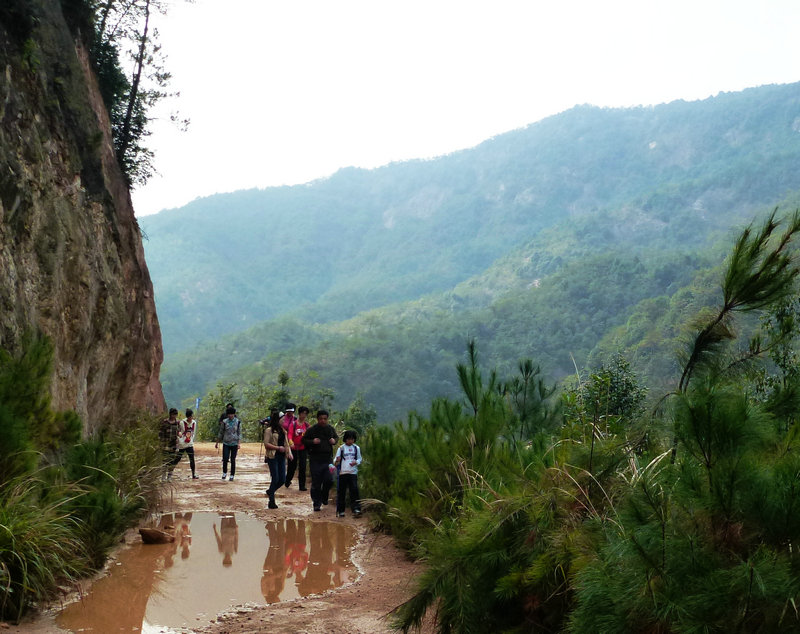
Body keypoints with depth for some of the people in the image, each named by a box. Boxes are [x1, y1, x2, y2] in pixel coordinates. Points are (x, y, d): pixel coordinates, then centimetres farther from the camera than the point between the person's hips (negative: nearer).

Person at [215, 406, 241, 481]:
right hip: (226, 443, 0)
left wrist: (239, 443, -11)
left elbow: (239, 433, 1)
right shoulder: (224, 422, 1)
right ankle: (224, 473, 16)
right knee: (225, 459, -7)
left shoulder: (238, 422, 0)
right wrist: (217, 442, 12)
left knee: (233, 460, 2)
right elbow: (221, 433, 10)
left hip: (234, 444, 0)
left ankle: (232, 476, 12)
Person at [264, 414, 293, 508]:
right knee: (275, 479, -7)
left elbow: (286, 443, 19)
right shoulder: (269, 430, -6)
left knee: (282, 479, 4)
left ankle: (270, 491, 30)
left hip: (281, 456, 7)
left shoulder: (283, 431, 16)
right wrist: (278, 448, -16)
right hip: (272, 457, -7)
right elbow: (266, 444, -11)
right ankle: (271, 502, 4)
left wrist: (289, 453, 3)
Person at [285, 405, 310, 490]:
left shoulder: (306, 425, 4)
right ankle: (287, 481, 34)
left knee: (302, 467, -4)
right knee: (292, 466, 9)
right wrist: (291, 442, -33)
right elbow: (290, 433, -15)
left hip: (303, 448, 1)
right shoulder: (293, 424, -4)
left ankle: (302, 485, 3)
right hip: (294, 448, -1)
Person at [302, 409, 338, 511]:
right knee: (316, 483, 1)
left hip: (327, 460, 3)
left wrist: (334, 441, 0)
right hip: (315, 460, -3)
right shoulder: (311, 429, -4)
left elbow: (336, 437, 23)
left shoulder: (330, 429, 7)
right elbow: (304, 440, 0)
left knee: (329, 480, -3)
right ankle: (316, 503, 11)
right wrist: (312, 442, -18)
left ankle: (324, 498, 23)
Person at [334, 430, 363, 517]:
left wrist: (356, 462, -7)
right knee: (341, 492, 3)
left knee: (354, 490, -10)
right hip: (342, 473, 0)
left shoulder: (356, 448, 9)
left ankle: (356, 509, -12)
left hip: (353, 473, 0)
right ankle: (340, 511, 10)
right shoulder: (341, 448, 4)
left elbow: (360, 459, 15)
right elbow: (335, 461, 3)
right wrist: (337, 461, -21)